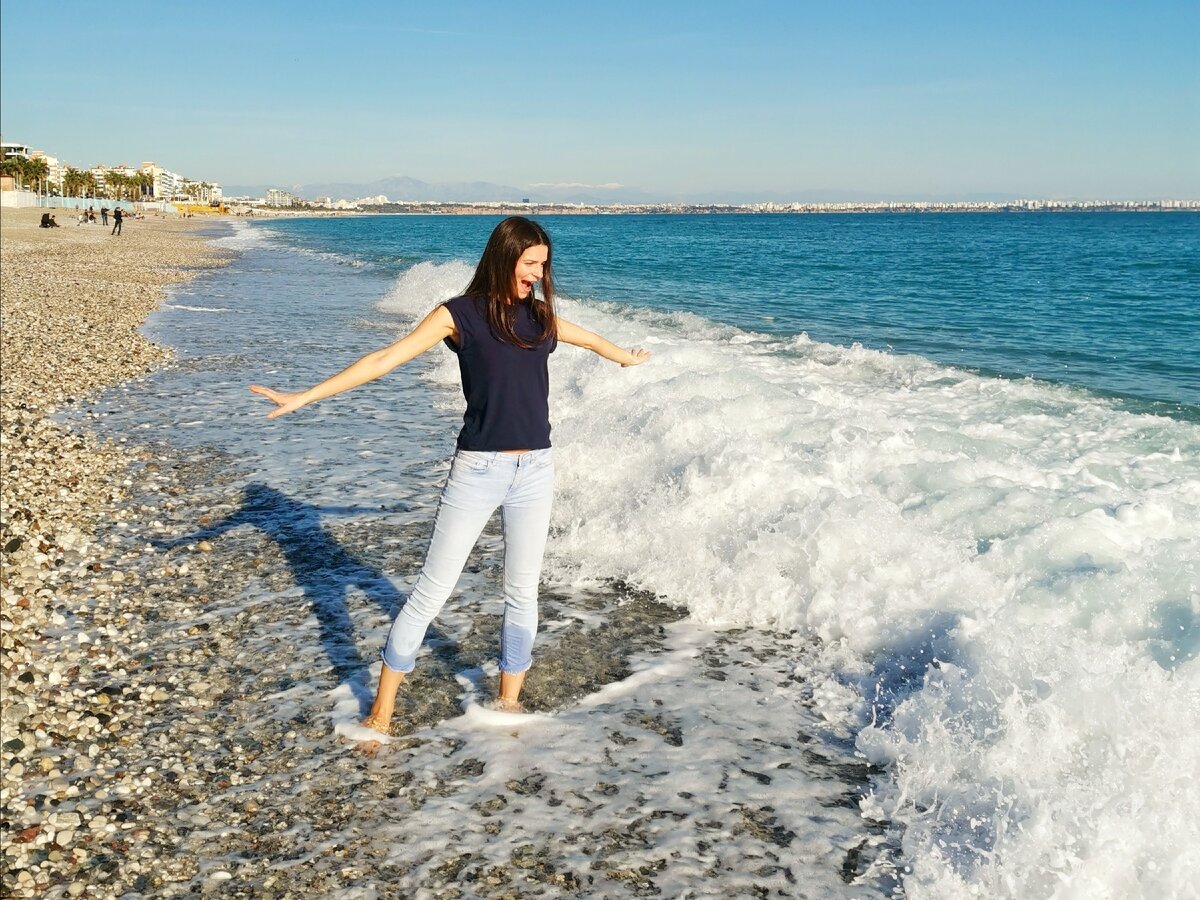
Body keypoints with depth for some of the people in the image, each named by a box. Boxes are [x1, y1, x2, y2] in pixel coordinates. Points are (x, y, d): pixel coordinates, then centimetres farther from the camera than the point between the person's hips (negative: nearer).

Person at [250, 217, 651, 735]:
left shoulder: (540, 317, 10)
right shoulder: (460, 315, -4)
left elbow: (592, 340, 31)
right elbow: (385, 359, -9)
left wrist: (628, 359, 49)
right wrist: (305, 397, -15)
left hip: (534, 473, 4)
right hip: (477, 471, -4)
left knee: (523, 593, 10)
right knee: (431, 592, 0)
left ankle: (507, 703, 27)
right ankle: (381, 711, 12)